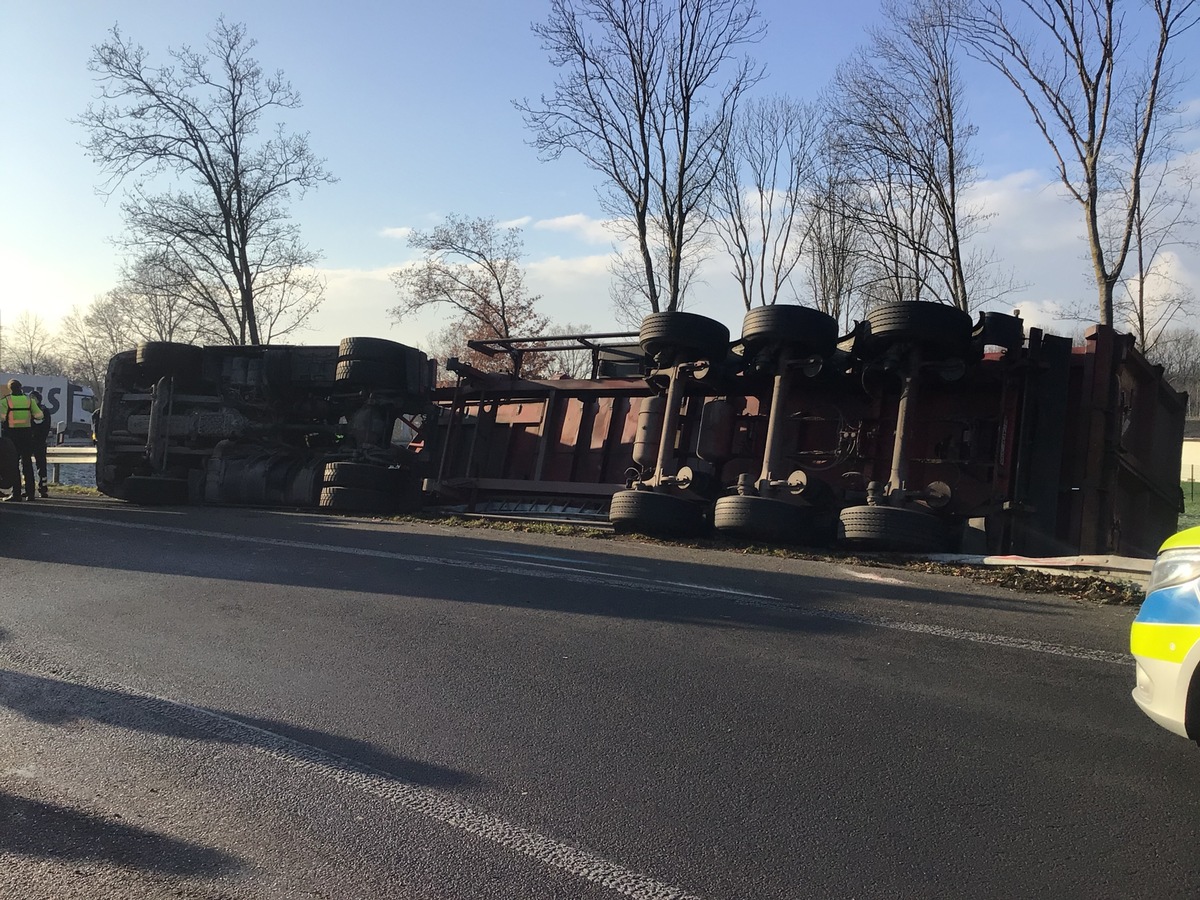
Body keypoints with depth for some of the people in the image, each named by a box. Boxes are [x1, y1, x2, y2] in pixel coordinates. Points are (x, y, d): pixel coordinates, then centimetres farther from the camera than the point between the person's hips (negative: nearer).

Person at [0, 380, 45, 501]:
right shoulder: (29, 400, 4)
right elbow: (39, 416, -1)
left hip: (12, 434, -3)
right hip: (27, 435, 3)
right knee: (27, 464, 9)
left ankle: (16, 493, -1)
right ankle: (30, 493, 7)